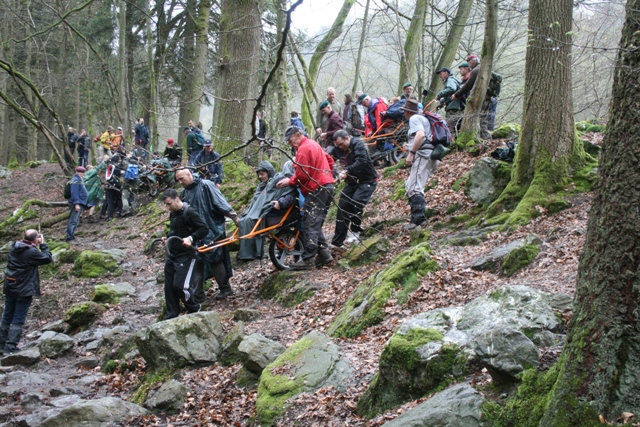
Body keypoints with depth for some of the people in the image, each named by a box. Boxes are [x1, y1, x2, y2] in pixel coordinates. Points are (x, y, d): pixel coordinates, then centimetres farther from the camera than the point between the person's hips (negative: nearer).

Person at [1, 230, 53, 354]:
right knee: (18, 320, -1)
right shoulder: (31, 252, -20)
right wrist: (43, 245, -1)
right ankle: (11, 346, -2)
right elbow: (47, 259, -10)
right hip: (24, 290, -7)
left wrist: (37, 245, 8)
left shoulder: (14, 247, 3)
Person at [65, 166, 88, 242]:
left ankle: (71, 235, 20)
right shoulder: (75, 180, -14)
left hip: (80, 203, 11)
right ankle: (69, 237, -16)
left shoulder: (78, 179, 19)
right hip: (77, 204, -11)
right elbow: (74, 193, -22)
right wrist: (76, 204, -26)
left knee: (75, 220, 15)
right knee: (73, 221, -13)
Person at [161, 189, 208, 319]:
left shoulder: (189, 212, -15)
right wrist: (167, 237, 10)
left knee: (180, 286, -13)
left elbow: (204, 229, -17)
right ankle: (171, 316, 17)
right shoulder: (172, 214, 12)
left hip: (186, 256, -8)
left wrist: (191, 238, -29)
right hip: (171, 256, 8)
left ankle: (195, 309, 11)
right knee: (169, 287, 7)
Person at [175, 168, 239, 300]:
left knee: (215, 260, -2)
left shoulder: (206, 185, -10)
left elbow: (221, 202, -13)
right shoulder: (184, 193, 11)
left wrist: (235, 218, -16)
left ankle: (225, 288, 15)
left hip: (212, 231, -7)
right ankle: (198, 294, 13)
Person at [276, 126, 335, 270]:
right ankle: (323, 253, 10)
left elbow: (302, 175, -17)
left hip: (316, 190, -11)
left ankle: (308, 259, -13)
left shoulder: (303, 149, -13)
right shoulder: (313, 144, 18)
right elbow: (329, 159, 26)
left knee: (310, 225, -11)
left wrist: (290, 181, -4)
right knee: (316, 224, 14)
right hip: (327, 186, 11)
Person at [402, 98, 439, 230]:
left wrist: (411, 153, -20)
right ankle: (418, 216, 12)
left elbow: (420, 135, -21)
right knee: (409, 185, 16)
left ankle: (418, 219, -27)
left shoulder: (414, 118, -3)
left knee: (414, 188, -17)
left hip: (423, 155, -10)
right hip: (432, 156, 11)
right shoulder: (423, 118, 28)